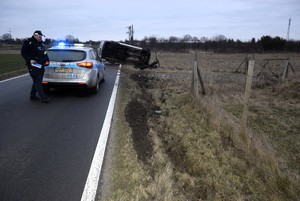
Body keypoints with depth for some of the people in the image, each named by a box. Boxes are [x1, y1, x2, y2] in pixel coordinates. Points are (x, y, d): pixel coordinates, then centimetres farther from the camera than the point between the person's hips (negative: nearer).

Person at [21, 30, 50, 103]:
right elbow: (23, 53, -8)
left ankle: (33, 96, 26)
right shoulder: (28, 43, -6)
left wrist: (47, 60, 9)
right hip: (34, 65, -8)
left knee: (37, 81, 14)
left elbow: (44, 53, 25)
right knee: (37, 81, -9)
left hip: (41, 65, 8)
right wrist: (30, 60, -19)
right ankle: (43, 98, -12)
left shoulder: (41, 43, 17)